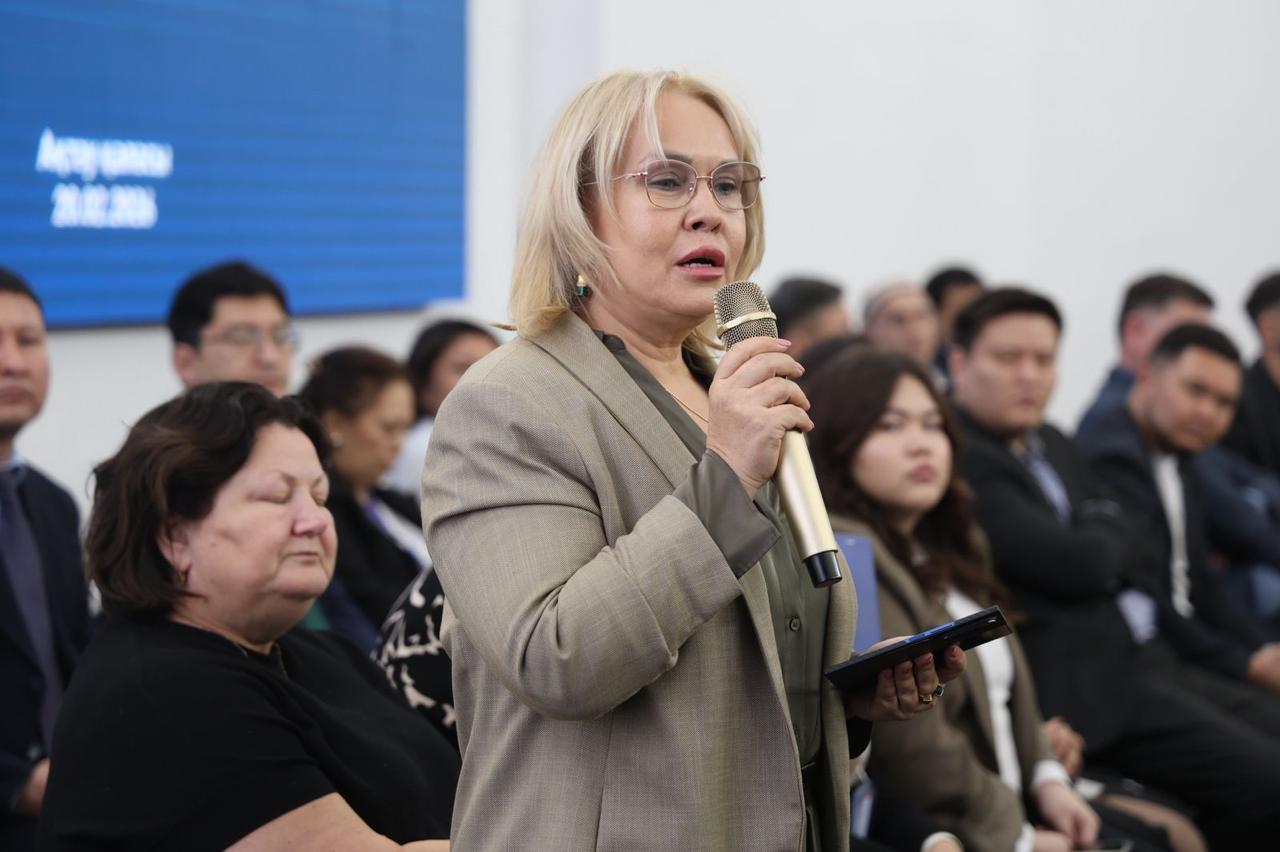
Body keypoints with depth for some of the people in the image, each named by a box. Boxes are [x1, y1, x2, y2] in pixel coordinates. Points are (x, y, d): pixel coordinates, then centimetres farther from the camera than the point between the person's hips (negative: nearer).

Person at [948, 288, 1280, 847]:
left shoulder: (1051, 444, 15)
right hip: (1079, 686, -9)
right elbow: (1077, 565, -19)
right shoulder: (960, 458, -17)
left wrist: (1097, 541, -10)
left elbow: (1130, 544, 12)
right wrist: (1108, 535, 2)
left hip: (1137, 660, 9)